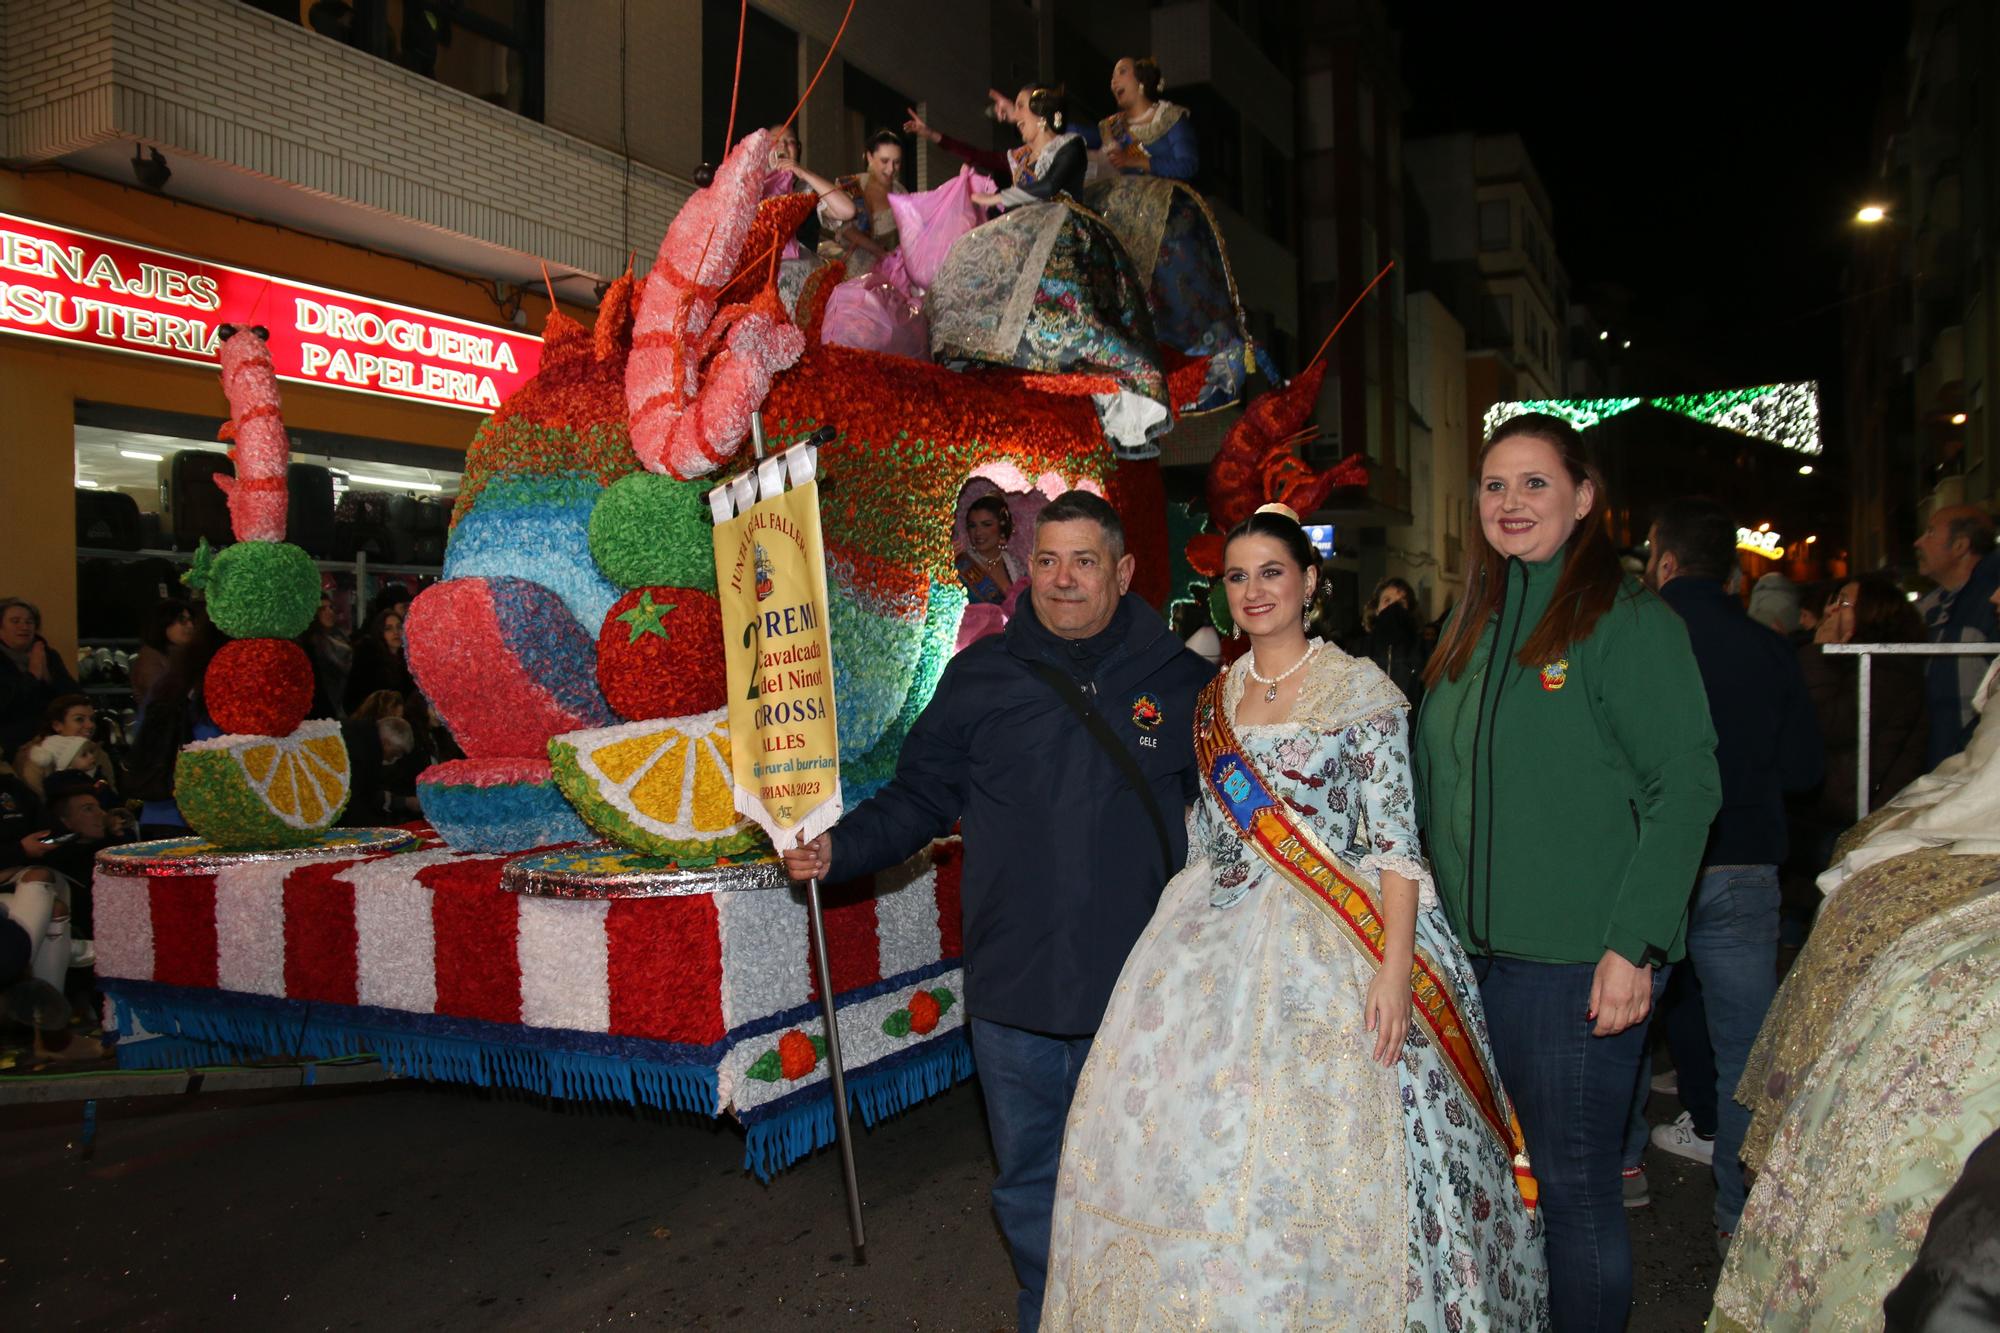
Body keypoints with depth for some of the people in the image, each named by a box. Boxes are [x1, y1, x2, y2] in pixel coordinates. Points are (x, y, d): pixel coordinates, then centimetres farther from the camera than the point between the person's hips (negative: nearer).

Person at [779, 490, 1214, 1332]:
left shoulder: (1180, 679, 1)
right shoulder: (980, 677, 2)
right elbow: (921, 797, 5)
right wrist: (837, 850, -8)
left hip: (1138, 987, -1)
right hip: (1012, 987, 1)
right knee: (1028, 1178, 15)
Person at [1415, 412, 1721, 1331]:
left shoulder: (1630, 621, -8)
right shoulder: (1474, 626, 12)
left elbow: (1685, 788, -12)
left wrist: (1635, 946, -18)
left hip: (1580, 963, -6)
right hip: (1474, 948, 7)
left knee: (1573, 1181, 3)